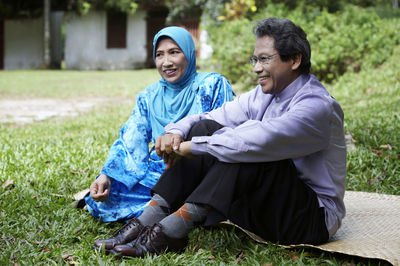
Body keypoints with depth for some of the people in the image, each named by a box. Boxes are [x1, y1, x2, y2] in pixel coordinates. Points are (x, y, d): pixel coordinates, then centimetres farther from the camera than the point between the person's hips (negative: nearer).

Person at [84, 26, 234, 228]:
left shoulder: (213, 85, 0)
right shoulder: (149, 97, 13)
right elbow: (130, 142, 5)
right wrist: (106, 176, -13)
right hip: (158, 172, 3)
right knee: (104, 196, -23)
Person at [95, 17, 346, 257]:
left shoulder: (317, 106, -20)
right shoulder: (263, 96, 7)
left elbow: (256, 140, -35)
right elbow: (209, 118, 5)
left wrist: (192, 146, -27)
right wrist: (176, 132, -16)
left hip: (314, 217, -8)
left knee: (247, 150, -33)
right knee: (206, 128, -6)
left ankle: (174, 229, -29)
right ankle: (152, 216, -16)